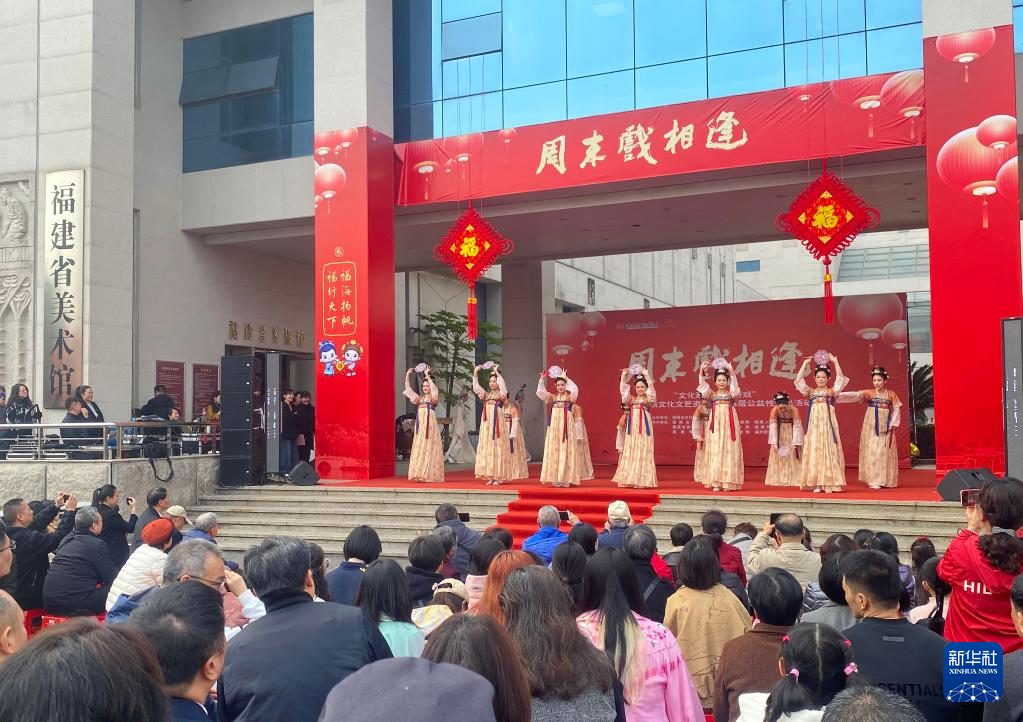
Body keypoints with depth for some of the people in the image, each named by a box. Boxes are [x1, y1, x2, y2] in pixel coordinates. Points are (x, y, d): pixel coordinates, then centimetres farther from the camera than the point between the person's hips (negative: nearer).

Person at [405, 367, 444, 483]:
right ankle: (420, 474, 4)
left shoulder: (434, 398, 3)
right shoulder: (419, 398, 16)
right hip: (420, 426, 5)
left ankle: (430, 475, -5)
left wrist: (427, 376, -18)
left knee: (429, 449, -6)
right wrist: (407, 375, 2)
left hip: (430, 425, -5)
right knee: (419, 449, 2)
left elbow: (434, 388, -15)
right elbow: (408, 389, 11)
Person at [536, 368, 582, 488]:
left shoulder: (570, 396, 4)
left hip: (566, 425, -3)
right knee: (553, 450, 1)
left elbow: (575, 389, -16)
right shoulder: (552, 397, 12)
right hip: (554, 425, 3)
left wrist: (566, 378, -14)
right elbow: (540, 392, 2)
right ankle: (555, 479, 4)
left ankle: (566, 478, -2)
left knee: (565, 451, -4)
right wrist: (542, 379, -8)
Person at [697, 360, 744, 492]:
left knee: (729, 451, -3)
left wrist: (731, 370, -26)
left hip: (728, 426, -1)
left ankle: (728, 482, 0)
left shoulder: (731, 393, 8)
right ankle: (716, 482, -1)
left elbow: (734, 383, -10)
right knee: (715, 452, -2)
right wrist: (702, 370, -16)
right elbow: (702, 383, 0)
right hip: (716, 425, 1)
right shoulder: (712, 394, 11)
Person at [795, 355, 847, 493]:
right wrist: (805, 364, -1)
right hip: (814, 424, 1)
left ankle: (829, 483, -2)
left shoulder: (832, 391, 8)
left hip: (828, 423, -1)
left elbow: (840, 379, -4)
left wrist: (835, 362, -5)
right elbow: (799, 380, 2)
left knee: (829, 450, -3)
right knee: (814, 451, -2)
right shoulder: (811, 392, 11)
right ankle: (816, 483, 0)